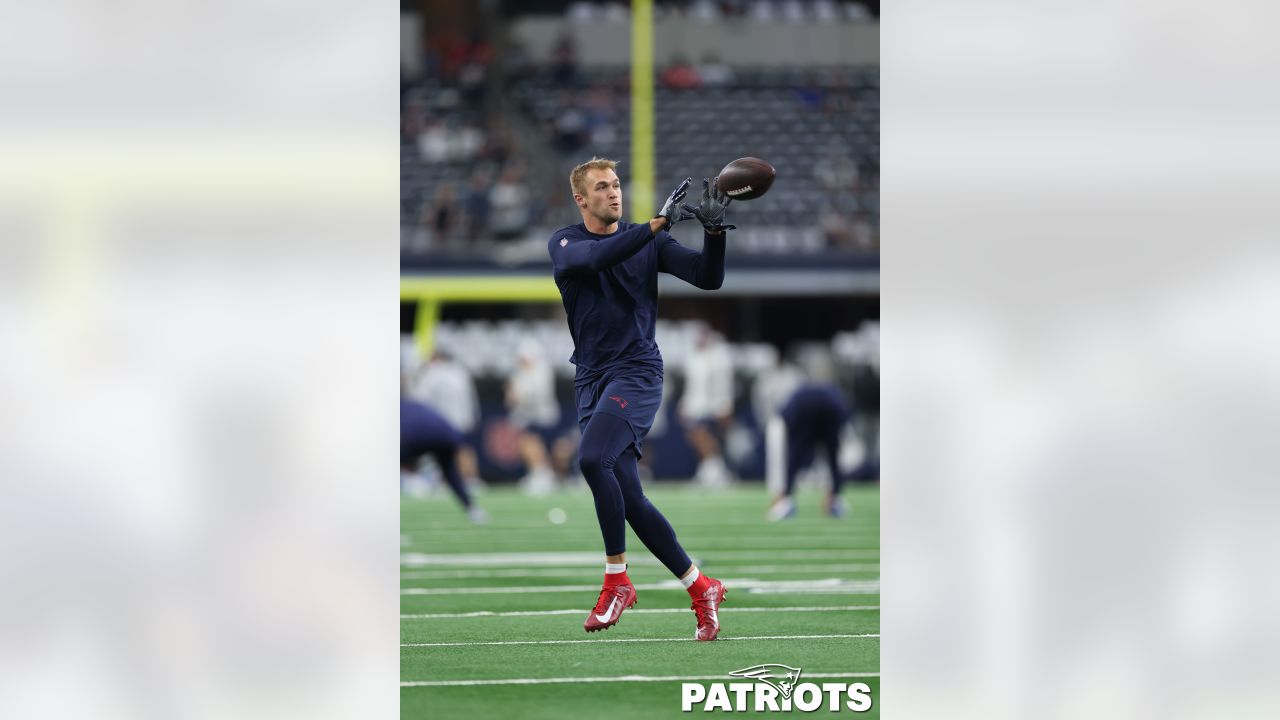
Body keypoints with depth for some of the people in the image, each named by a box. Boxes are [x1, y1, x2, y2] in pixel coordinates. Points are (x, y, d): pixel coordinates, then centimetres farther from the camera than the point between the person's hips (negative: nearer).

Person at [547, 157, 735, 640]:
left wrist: (714, 231, -20)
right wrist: (658, 222, -27)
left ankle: (617, 581, -18)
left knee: (593, 459, -28)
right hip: (592, 379, 3)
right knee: (629, 500, -2)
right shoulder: (564, 244, 4)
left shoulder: (650, 242, 5)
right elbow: (599, 257, -19)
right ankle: (701, 589, 9)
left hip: (637, 371, -3)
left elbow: (709, 278, -2)